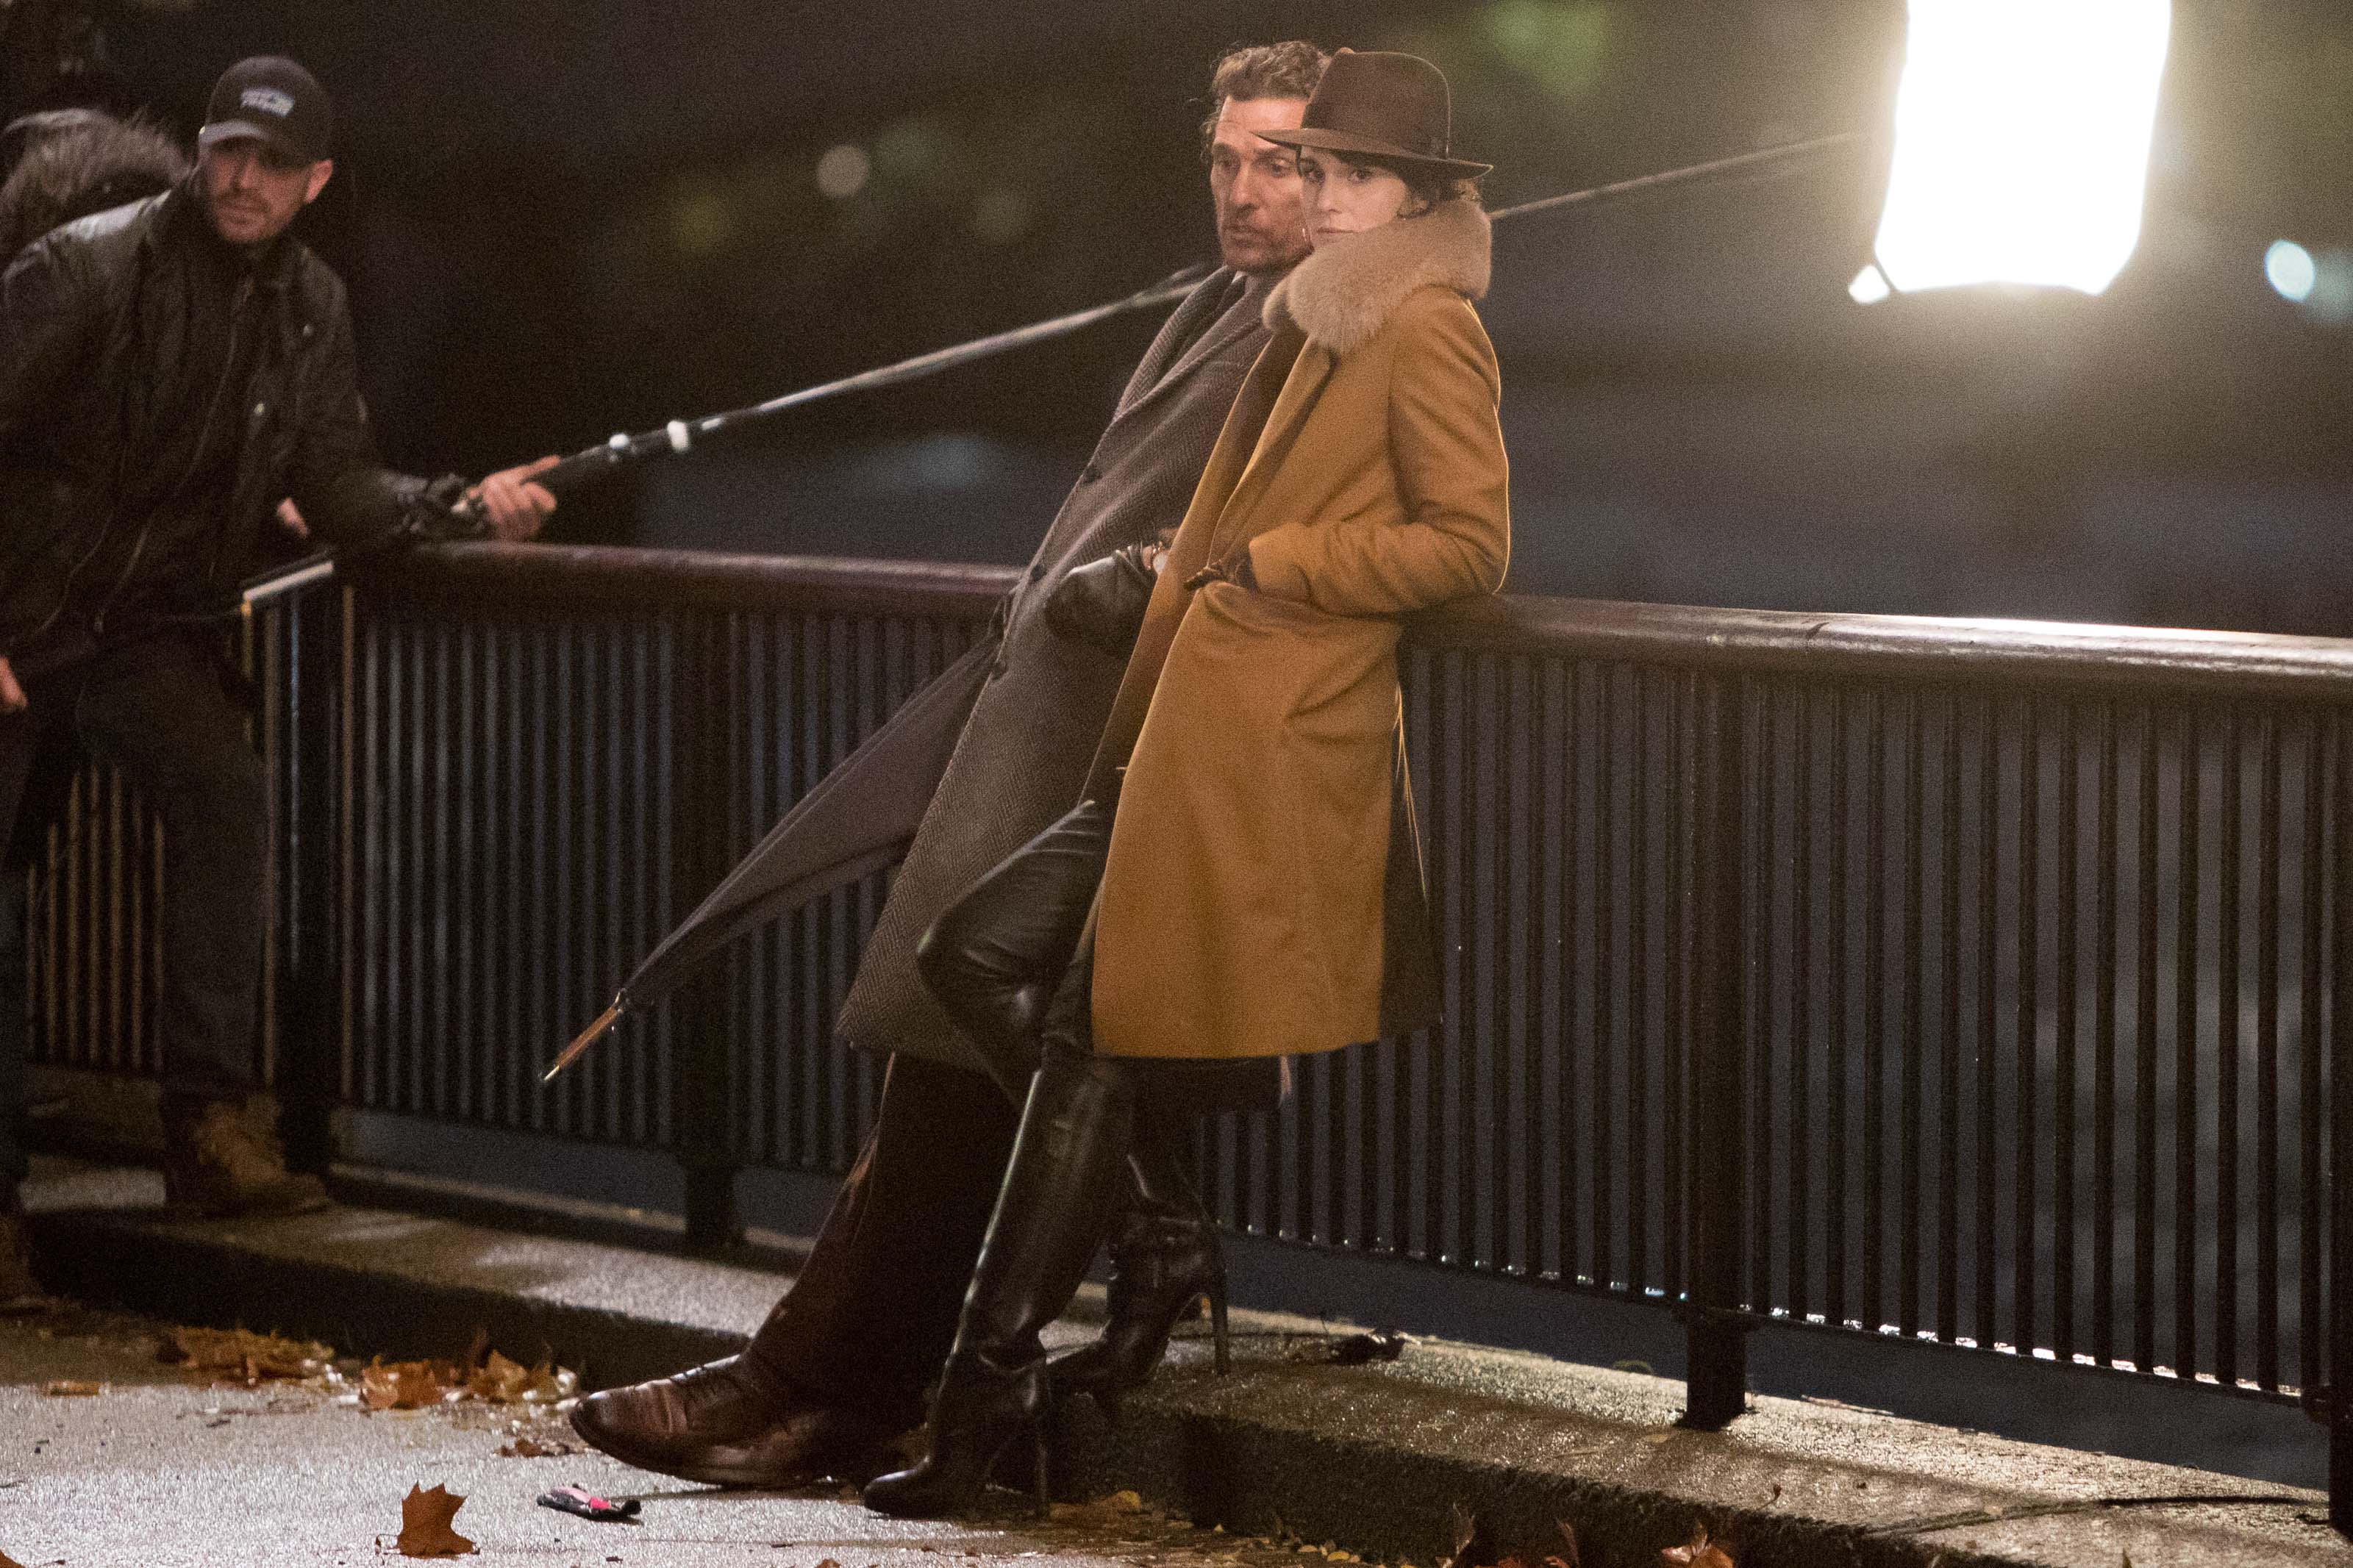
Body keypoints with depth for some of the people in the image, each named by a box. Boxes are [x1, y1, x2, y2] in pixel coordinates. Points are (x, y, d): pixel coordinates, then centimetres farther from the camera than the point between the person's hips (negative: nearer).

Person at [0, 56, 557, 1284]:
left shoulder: (309, 309, 2)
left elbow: (338, 489, 2)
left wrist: (463, 505, -16)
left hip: (144, 627, 4)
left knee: (221, 789, -21)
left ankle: (210, 1125, -20)